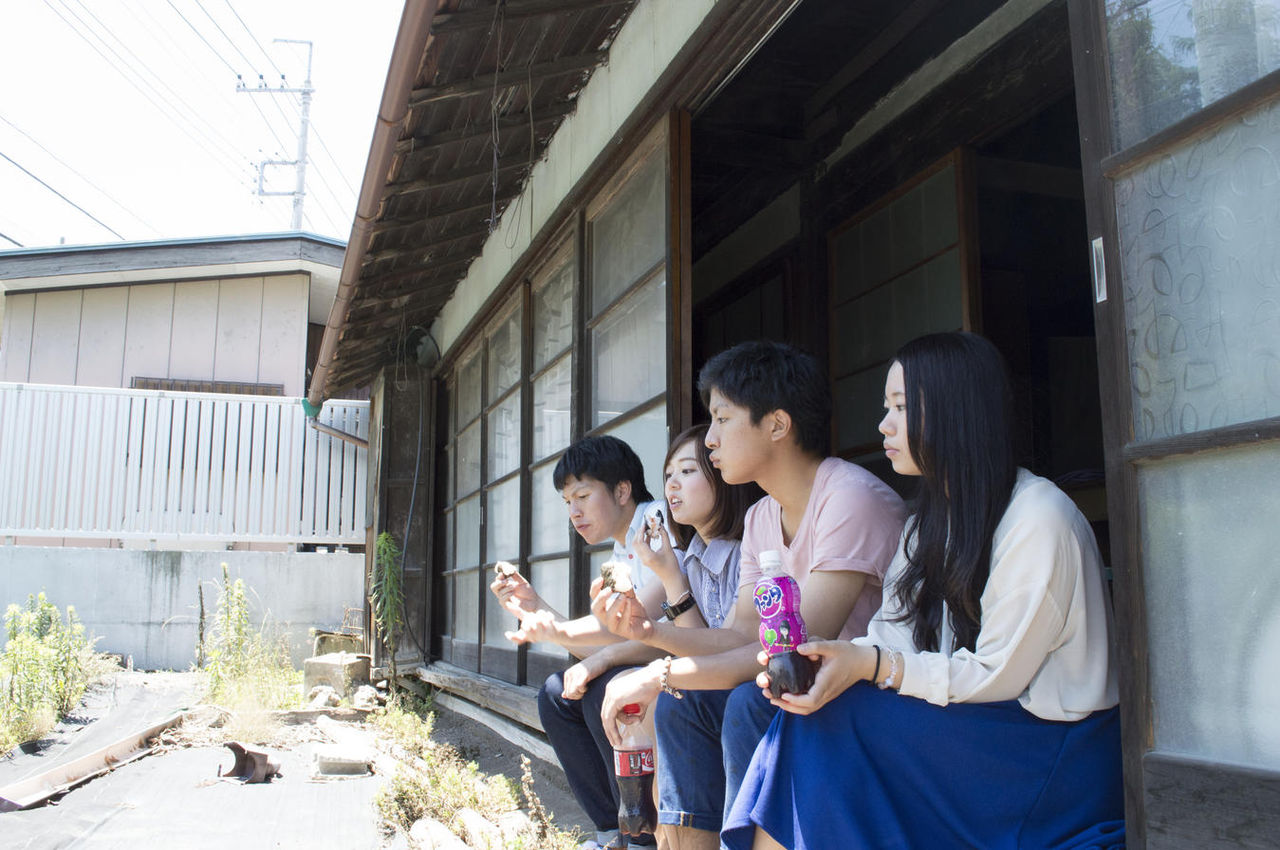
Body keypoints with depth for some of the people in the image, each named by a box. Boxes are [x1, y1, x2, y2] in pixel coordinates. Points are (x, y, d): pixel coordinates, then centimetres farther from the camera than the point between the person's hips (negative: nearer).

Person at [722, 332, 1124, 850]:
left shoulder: (1039, 519, -14)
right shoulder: (929, 524, 13)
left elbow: (997, 674, -16)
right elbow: (891, 640, 5)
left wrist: (871, 665, -23)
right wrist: (831, 658, -15)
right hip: (964, 734, 7)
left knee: (833, 717, -22)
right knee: (808, 706, -17)